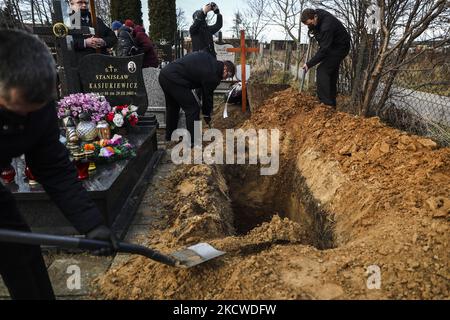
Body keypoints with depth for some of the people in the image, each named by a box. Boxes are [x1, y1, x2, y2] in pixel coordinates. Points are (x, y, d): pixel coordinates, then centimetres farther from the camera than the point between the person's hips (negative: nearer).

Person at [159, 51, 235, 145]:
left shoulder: (208, 58, 12)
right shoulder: (212, 75, -11)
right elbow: (208, 96, 1)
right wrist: (207, 116, 16)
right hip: (174, 79, -10)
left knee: (172, 107, 26)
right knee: (193, 109, 0)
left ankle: (169, 136, 42)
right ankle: (194, 141, 8)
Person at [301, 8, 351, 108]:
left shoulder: (327, 25, -34)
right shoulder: (317, 13, -7)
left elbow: (324, 50, -34)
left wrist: (309, 64, -32)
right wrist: (313, 30, -2)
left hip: (340, 47, -10)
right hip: (331, 45, 10)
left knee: (323, 70, -19)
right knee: (331, 73, 9)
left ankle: (325, 103, -20)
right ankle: (331, 104, 15)